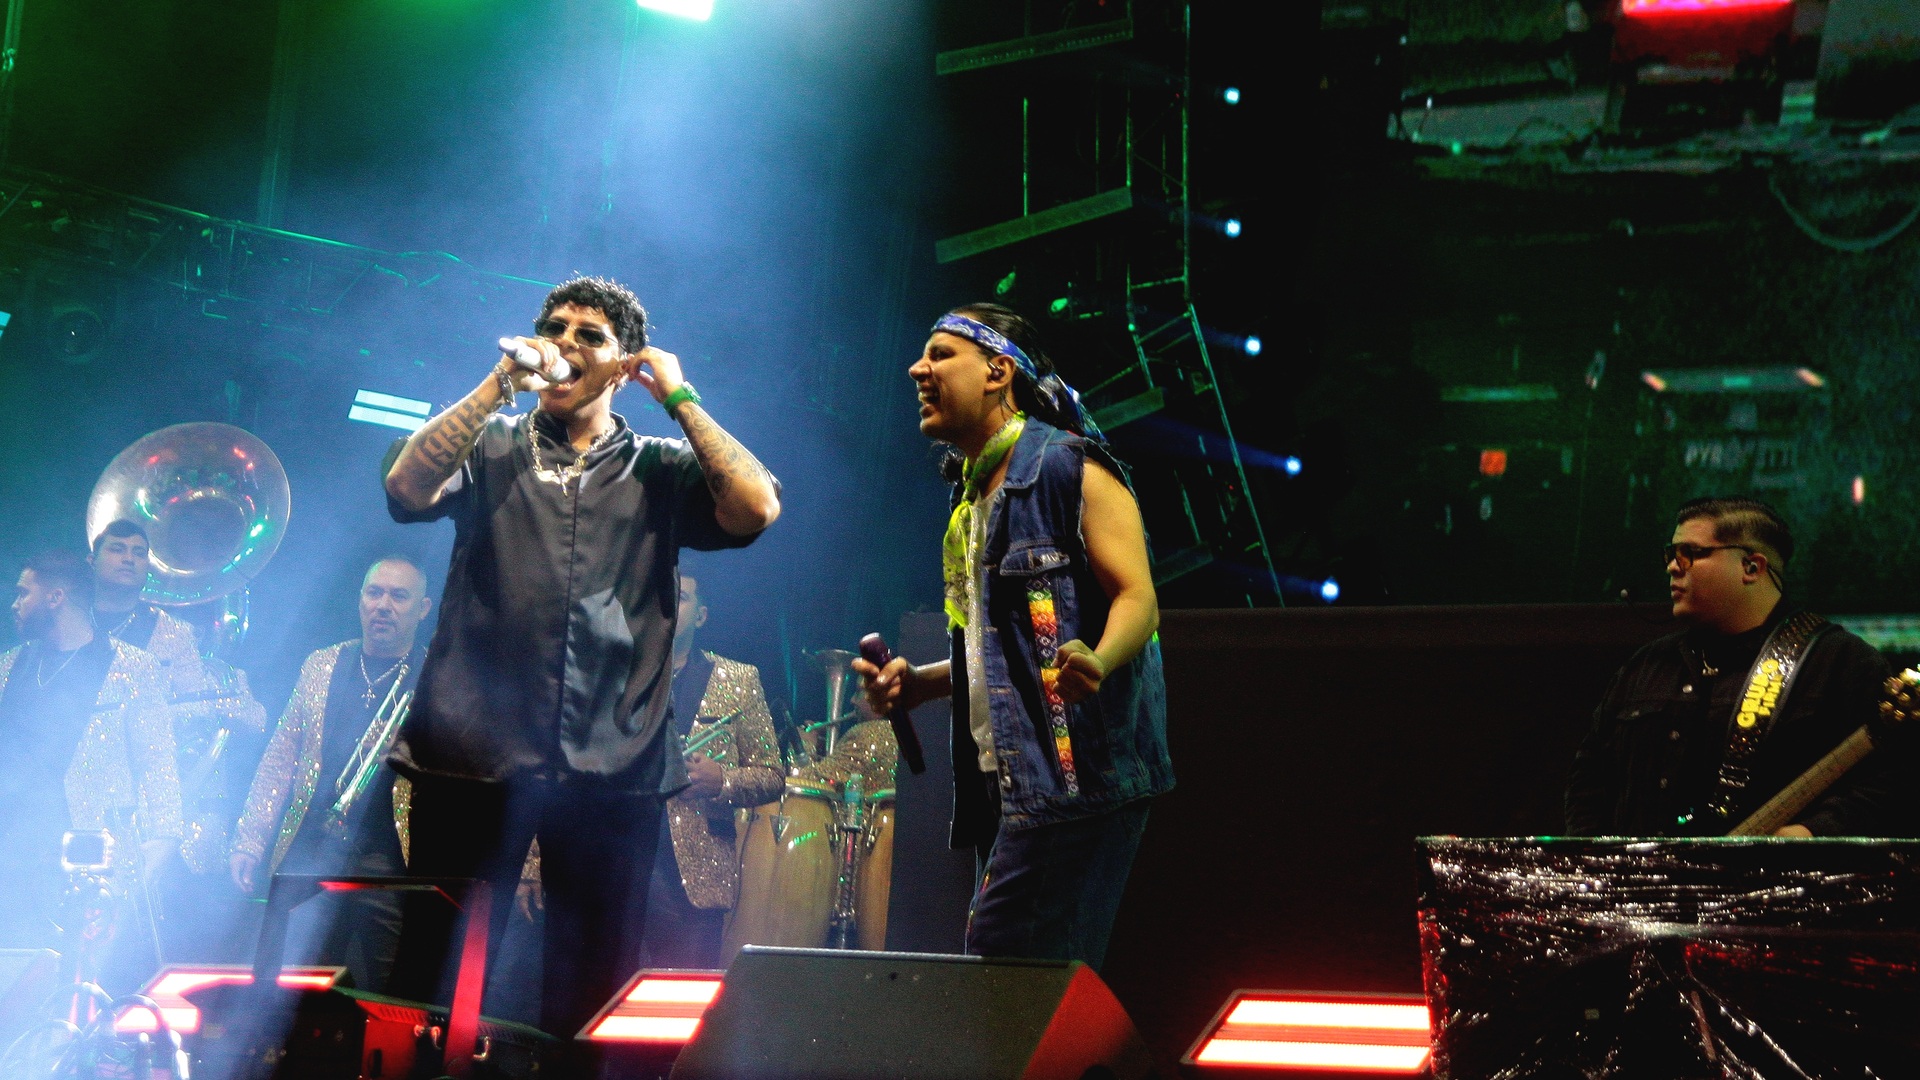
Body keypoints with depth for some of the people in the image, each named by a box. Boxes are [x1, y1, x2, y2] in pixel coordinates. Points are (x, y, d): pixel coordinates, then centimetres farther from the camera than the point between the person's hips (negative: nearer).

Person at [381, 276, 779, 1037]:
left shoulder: (660, 470, 11)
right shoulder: (489, 448, 12)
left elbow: (756, 509, -7)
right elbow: (407, 490, -8)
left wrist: (679, 397, 1)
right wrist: (499, 381, -7)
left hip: (611, 768, 1)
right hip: (473, 756, 0)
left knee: (591, 989, 6)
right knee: (434, 973, 2)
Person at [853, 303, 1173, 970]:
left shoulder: (1067, 466, -4)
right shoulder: (971, 496, 22)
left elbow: (1137, 598, -14)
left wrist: (1094, 664, -34)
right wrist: (916, 683, 14)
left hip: (1077, 771, -9)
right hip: (1005, 783, 9)